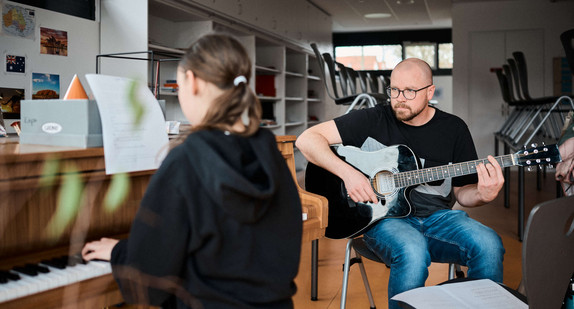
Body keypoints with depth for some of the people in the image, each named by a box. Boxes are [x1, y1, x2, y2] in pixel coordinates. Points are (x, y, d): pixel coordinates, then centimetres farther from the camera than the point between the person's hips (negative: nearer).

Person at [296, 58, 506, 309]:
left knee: (489, 245, -26)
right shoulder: (373, 120, 0)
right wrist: (347, 172, -19)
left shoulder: (453, 129, 8)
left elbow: (462, 192, 13)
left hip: (437, 216, 3)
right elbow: (307, 139, -5)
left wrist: (483, 195, -11)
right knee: (413, 252, -36)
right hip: (384, 216, -3)